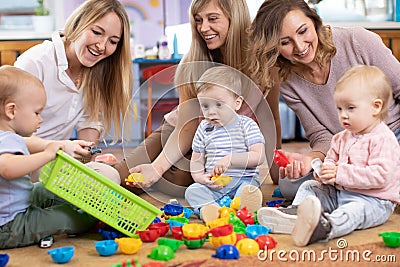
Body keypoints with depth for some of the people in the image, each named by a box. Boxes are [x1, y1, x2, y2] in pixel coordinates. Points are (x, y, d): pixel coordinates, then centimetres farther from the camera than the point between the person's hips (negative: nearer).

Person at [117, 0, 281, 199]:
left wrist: (278, 176, -13)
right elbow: (187, 127, -17)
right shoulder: (191, 65, -14)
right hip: (175, 136, 1)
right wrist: (157, 167, -32)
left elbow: (272, 119, -9)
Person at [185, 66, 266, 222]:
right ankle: (209, 209, -49)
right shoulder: (204, 128, 11)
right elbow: (197, 160, 16)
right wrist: (200, 177, -7)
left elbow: (259, 157, -10)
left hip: (243, 178, -3)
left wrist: (230, 159, -22)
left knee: (247, 188, -32)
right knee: (192, 191, -22)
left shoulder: (246, 125, 0)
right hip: (213, 184, 3)